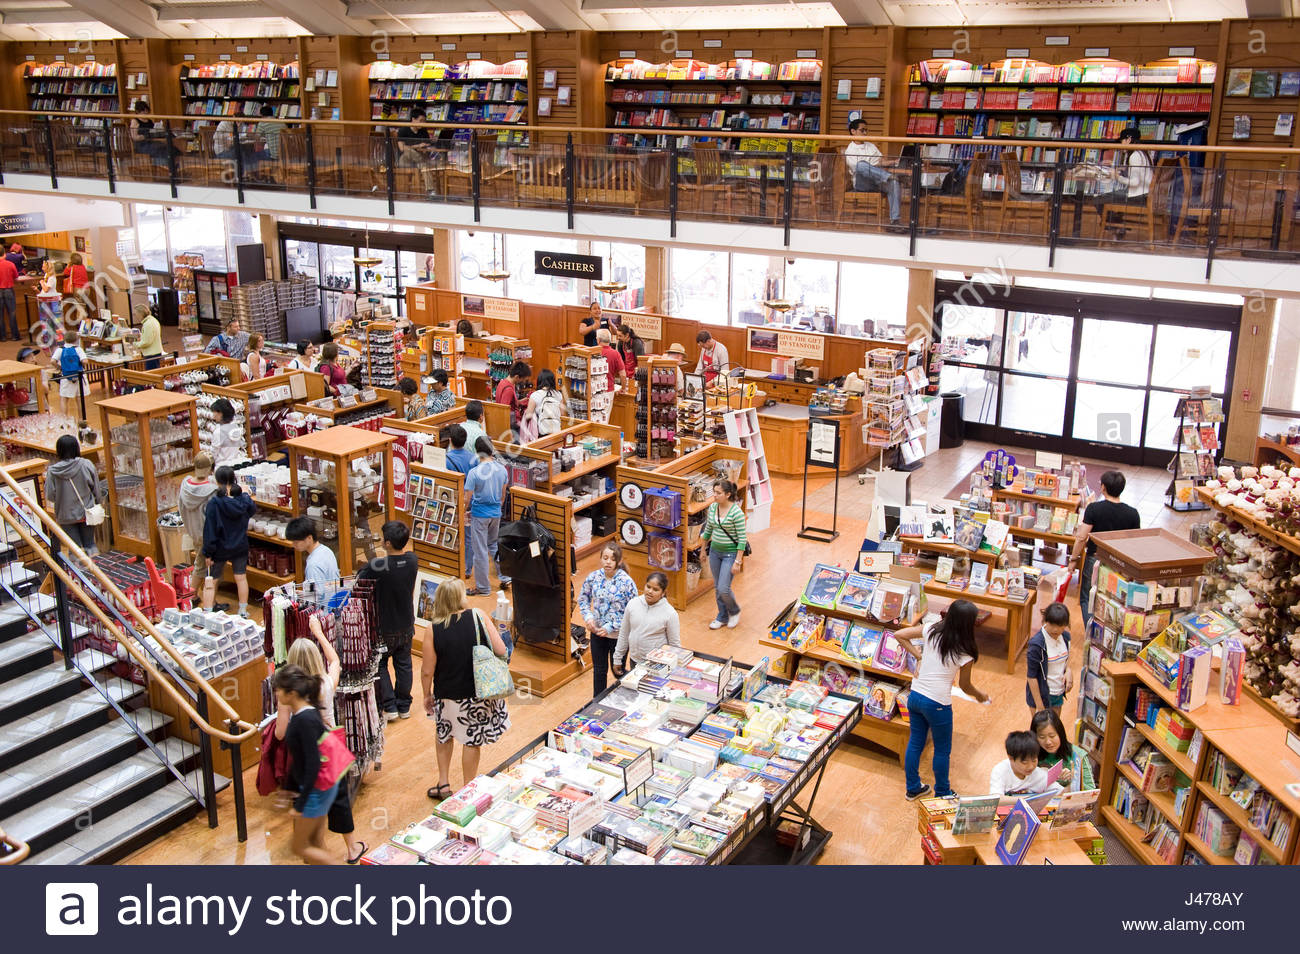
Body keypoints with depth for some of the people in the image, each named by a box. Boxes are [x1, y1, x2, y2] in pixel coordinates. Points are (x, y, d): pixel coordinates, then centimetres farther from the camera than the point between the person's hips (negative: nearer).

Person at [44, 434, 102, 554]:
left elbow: (50, 496, -9)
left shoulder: (52, 471, -13)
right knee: (89, 544, 15)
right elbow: (96, 490, -4)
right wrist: (97, 505, 12)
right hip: (86, 513, 1)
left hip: (66, 516, -1)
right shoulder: (86, 465, -12)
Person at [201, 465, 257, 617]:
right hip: (240, 547, 3)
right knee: (241, 578, 17)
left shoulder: (214, 503, -21)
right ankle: (243, 612, 26)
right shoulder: (244, 499, -11)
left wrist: (208, 553, -11)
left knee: (211, 582, 9)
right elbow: (253, 510, 13)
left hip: (220, 549, -3)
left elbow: (209, 530, -18)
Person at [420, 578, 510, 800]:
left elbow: (427, 671, -8)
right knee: (472, 741, 16)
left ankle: (443, 783, 32)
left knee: (444, 734, 28)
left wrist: (427, 695, 8)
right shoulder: (478, 616, -13)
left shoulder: (434, 629, -13)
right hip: (478, 694, 0)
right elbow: (501, 651, -13)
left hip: (447, 696, 0)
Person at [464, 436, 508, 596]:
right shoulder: (502, 469, -3)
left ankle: (483, 587, 12)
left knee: (480, 550, 4)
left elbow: (467, 498, -14)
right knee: (494, 545, 23)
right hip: (496, 513, 5)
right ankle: (505, 577, 22)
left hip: (479, 514, -5)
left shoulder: (474, 472, -18)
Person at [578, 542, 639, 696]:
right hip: (597, 631, 3)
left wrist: (611, 627, -20)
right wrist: (588, 617, -10)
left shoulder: (626, 582, -20)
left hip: (618, 634, -3)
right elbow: (583, 598, 8)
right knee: (599, 670, 19)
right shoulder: (593, 577, -8)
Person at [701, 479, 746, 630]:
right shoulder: (712, 507, -1)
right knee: (717, 587, 14)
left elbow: (742, 538, -18)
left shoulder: (737, 512, -21)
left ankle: (735, 611, 22)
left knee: (723, 589, -7)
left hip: (730, 553, -6)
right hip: (714, 551, 6)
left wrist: (738, 561, -19)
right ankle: (722, 617, 31)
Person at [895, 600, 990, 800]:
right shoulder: (965, 653, -17)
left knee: (915, 743, 21)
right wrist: (980, 696, 17)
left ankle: (913, 789, 36)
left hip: (915, 696, 5)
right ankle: (942, 793, 33)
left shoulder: (932, 631, -8)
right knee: (942, 750, 17)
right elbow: (965, 686, -3)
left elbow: (899, 635, -2)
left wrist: (918, 655, 3)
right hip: (937, 704, -5)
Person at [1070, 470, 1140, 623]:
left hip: (1094, 560, -3)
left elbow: (1081, 538, -15)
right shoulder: (1133, 514, -6)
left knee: (1087, 600, 12)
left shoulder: (1094, 508, -15)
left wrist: (1073, 559, -4)